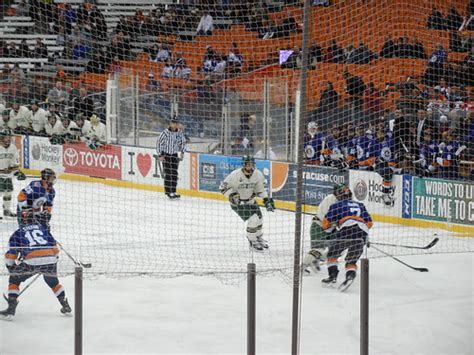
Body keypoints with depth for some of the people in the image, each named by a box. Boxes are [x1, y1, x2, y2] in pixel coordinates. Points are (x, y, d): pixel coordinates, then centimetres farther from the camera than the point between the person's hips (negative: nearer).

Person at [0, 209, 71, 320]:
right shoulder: (43, 228, 24)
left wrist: (10, 266, 26)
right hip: (50, 260, 3)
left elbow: (11, 253, 12)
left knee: (14, 280, 19)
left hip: (31, 261, -3)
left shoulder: (18, 233, 17)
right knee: (53, 281, 32)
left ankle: (11, 309, 9)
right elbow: (54, 246, 23)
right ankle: (66, 306, 35)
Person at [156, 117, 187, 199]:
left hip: (175, 155, 5)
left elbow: (183, 143, 13)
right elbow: (159, 143, -12)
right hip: (165, 154, -5)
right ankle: (168, 192, -8)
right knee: (168, 173, -10)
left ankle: (173, 192, 12)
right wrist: (160, 155, -13)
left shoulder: (180, 133, -3)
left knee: (174, 173, 5)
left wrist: (182, 152, 3)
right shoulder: (165, 133, -18)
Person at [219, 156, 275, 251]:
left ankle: (258, 237, 42)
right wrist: (232, 195, -31)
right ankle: (253, 241, 3)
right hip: (237, 201, -6)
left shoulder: (258, 174, -13)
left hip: (250, 200, 6)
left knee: (259, 218, 12)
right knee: (253, 219, -17)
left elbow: (261, 189, 3)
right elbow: (223, 187, -19)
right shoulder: (235, 175, -27)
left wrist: (266, 200, -5)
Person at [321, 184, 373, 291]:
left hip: (347, 230, -4)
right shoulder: (360, 205, 31)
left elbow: (325, 224, 15)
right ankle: (350, 275, -13)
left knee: (332, 253, 18)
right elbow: (369, 223, 28)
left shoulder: (336, 205, 19)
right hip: (363, 233, 4)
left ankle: (333, 275, 7)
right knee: (351, 261, 13)